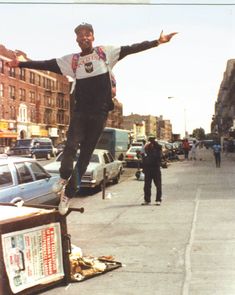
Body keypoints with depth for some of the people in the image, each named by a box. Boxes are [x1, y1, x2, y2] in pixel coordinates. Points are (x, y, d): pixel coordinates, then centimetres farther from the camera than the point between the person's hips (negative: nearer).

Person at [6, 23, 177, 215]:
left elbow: (132, 49, -1)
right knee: (71, 145, -19)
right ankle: (64, 178, 9)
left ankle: (68, 194, 11)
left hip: (100, 113, 0)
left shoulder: (106, 52, 3)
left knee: (86, 153, 2)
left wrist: (157, 42, -7)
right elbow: (46, 65, 6)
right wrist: (20, 64, 2)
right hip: (81, 111, 1)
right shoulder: (72, 60, 7)